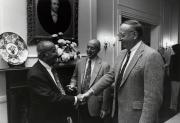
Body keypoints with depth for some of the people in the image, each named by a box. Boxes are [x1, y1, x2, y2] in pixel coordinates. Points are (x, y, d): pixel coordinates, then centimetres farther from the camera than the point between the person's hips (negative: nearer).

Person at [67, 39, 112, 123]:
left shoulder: (104, 65, -11)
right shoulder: (80, 62, 3)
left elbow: (106, 89, -10)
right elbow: (74, 77, 18)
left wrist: (104, 108, -8)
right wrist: (72, 84, -5)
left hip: (95, 104, -4)